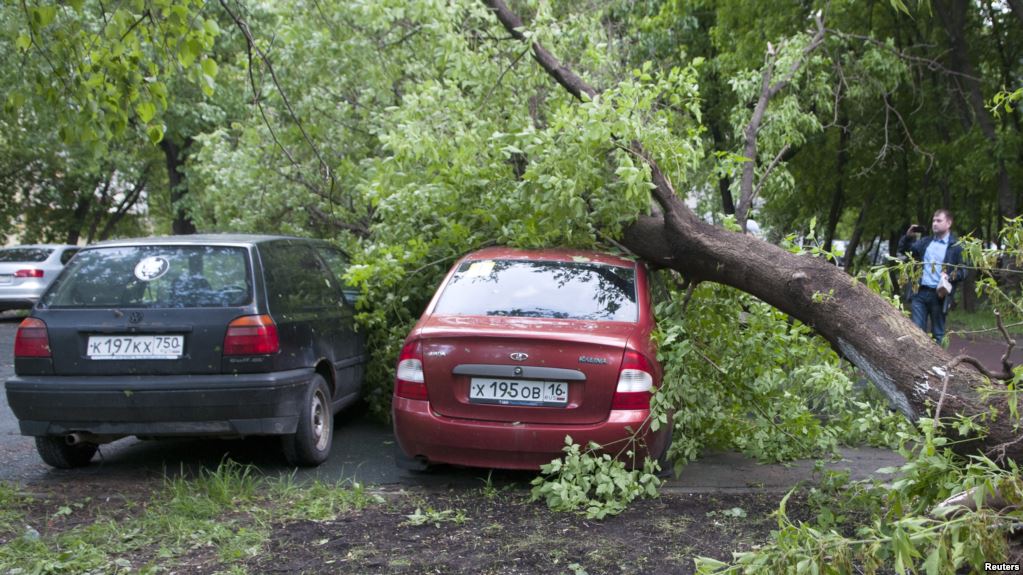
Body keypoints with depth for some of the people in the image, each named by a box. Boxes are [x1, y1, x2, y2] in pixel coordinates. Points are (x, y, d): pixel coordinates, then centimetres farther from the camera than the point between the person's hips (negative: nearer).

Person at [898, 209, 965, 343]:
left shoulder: (956, 246, -1)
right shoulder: (925, 241, 14)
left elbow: (963, 271, -2)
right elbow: (903, 250, 20)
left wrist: (950, 277, -22)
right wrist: (908, 236, 2)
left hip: (939, 294, -4)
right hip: (920, 292, 4)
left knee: (937, 333, 6)